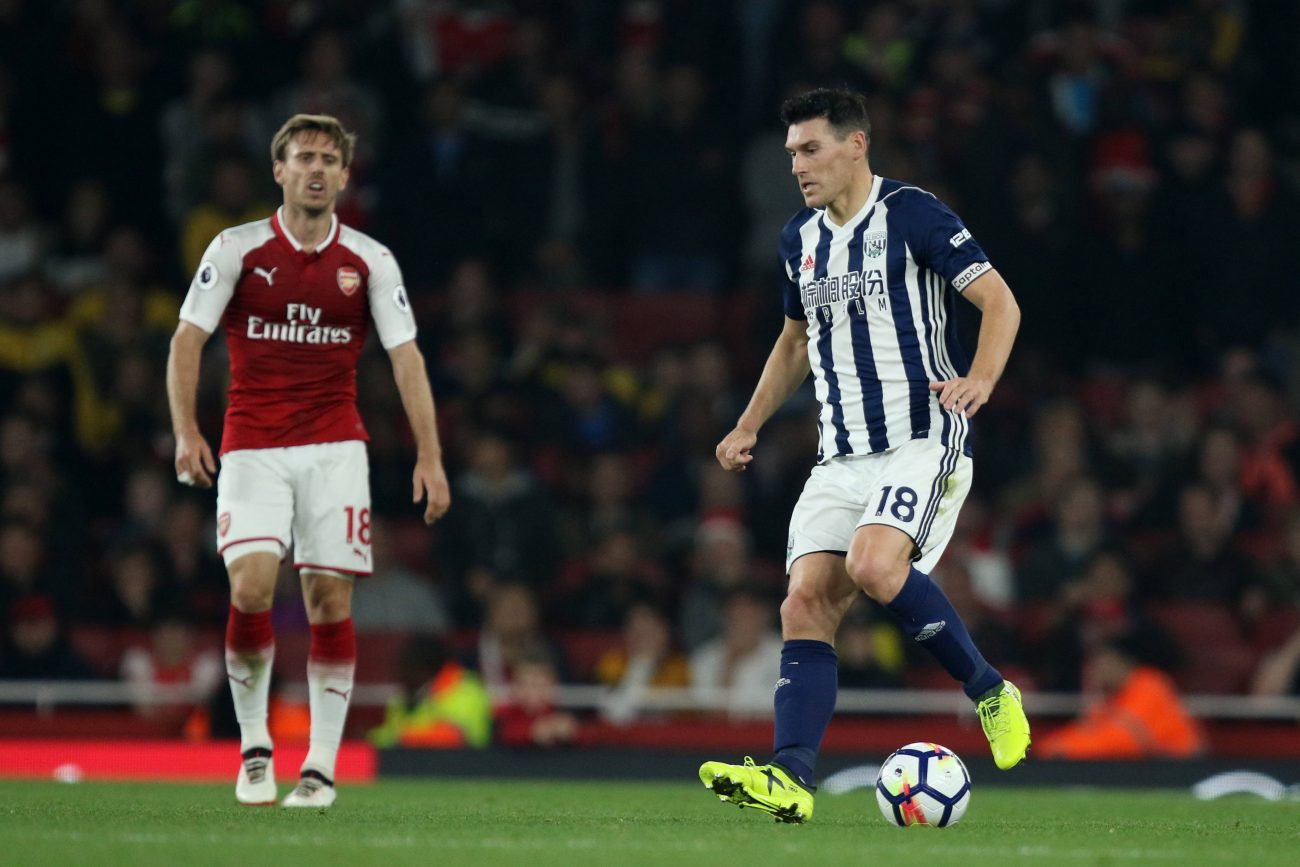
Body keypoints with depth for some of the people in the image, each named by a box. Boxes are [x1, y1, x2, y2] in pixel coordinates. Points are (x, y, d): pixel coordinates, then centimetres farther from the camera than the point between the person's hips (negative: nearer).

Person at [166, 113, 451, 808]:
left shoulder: (370, 262, 3)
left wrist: (429, 455, -7)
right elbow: (187, 340, 0)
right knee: (251, 588, -17)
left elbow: (405, 358, 2)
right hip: (252, 449, -1)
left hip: (335, 449, 1)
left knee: (331, 600, -4)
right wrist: (186, 431, -13)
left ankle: (321, 768, 4)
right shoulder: (237, 249, 0)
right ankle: (253, 746, 2)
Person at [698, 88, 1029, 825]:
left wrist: (981, 380, -25)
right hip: (842, 456, 7)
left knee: (874, 564, -29)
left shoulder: (913, 216, -7)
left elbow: (1000, 300, -9)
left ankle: (989, 692, -9)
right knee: (805, 605, -9)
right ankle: (790, 779, -18)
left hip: (923, 442, -7)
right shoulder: (801, 239, 14)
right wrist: (749, 427, 23)